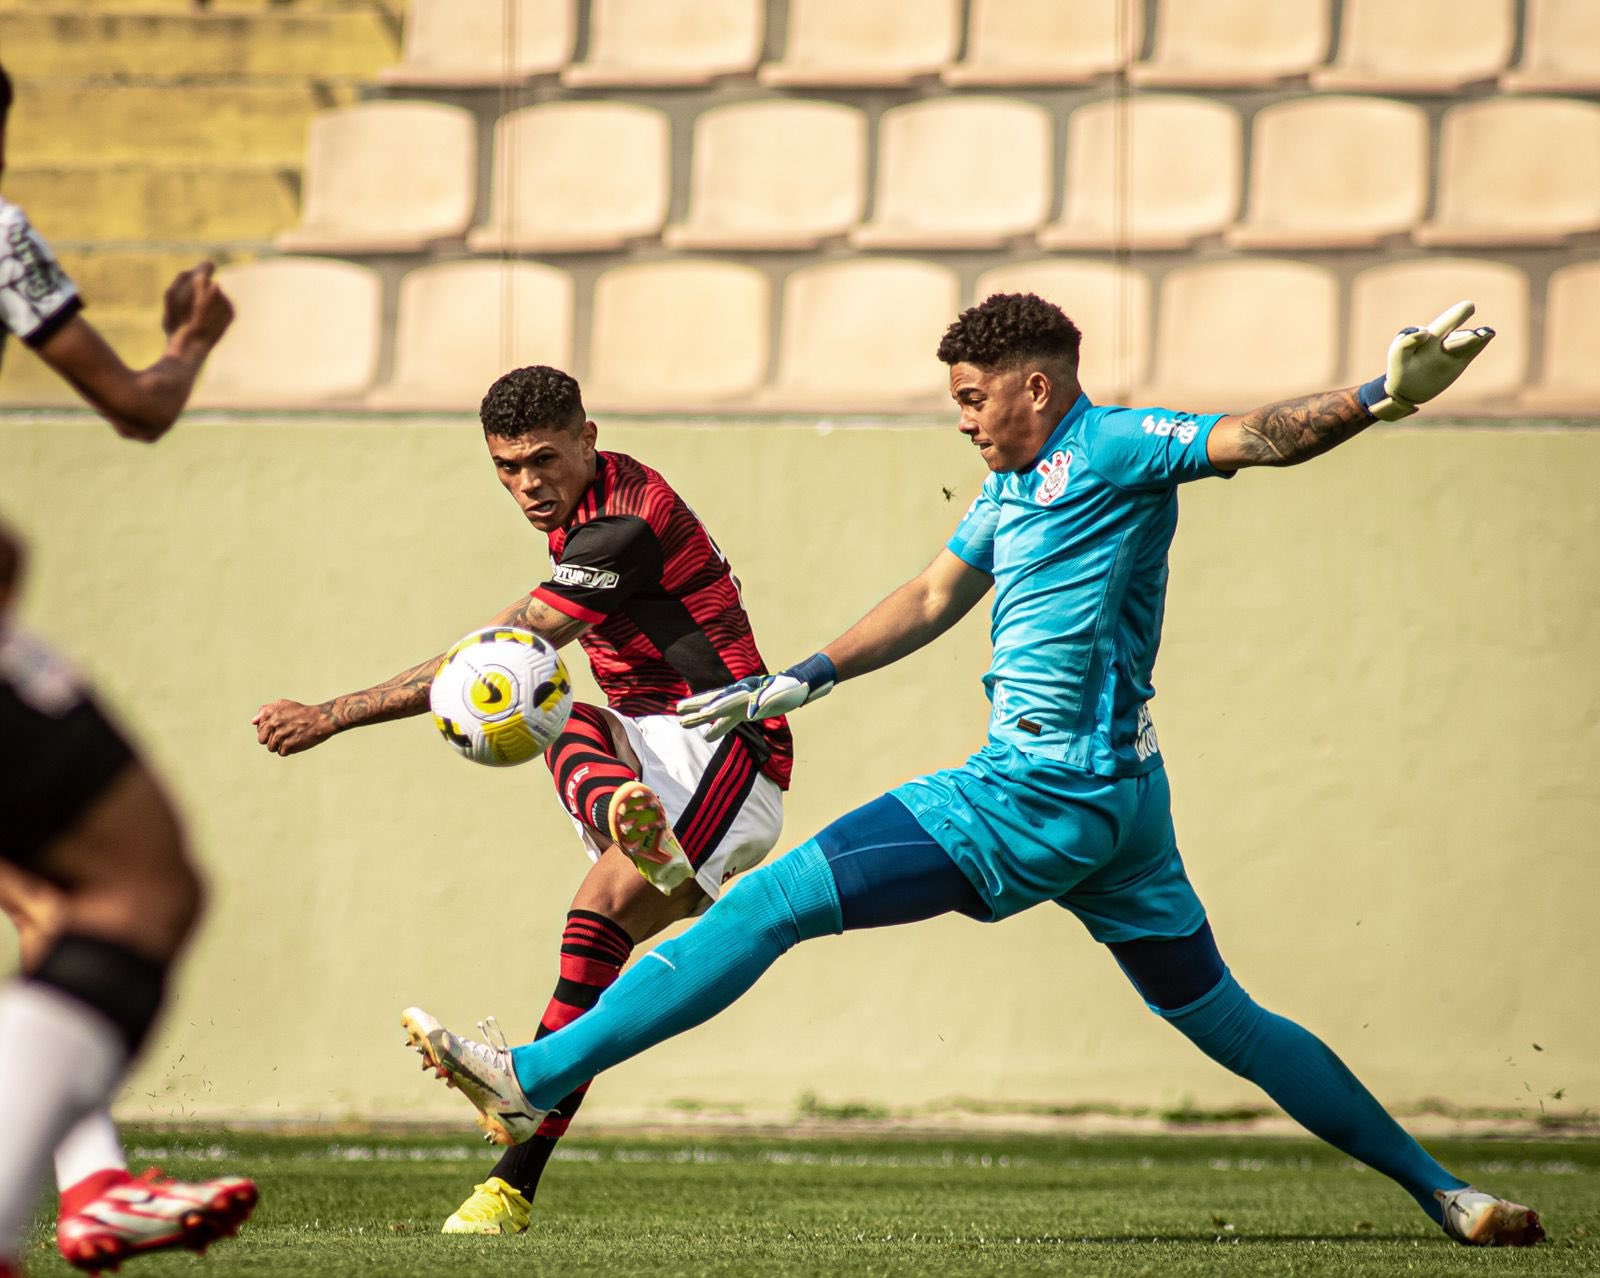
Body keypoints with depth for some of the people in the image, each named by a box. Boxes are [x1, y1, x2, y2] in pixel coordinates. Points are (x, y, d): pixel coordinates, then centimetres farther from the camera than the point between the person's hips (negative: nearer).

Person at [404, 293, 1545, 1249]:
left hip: (1038, 801, -10)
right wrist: (802, 681, 30)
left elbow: (1255, 438, -21)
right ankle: (1440, 1190, 13)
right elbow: (935, 598, 30)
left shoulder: (1109, 451, -9)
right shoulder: (1015, 488, 19)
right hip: (1111, 803, 10)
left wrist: (1380, 399, -37)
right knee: (1224, 1019, 13)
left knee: (772, 903, -9)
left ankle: (536, 1078, -9)